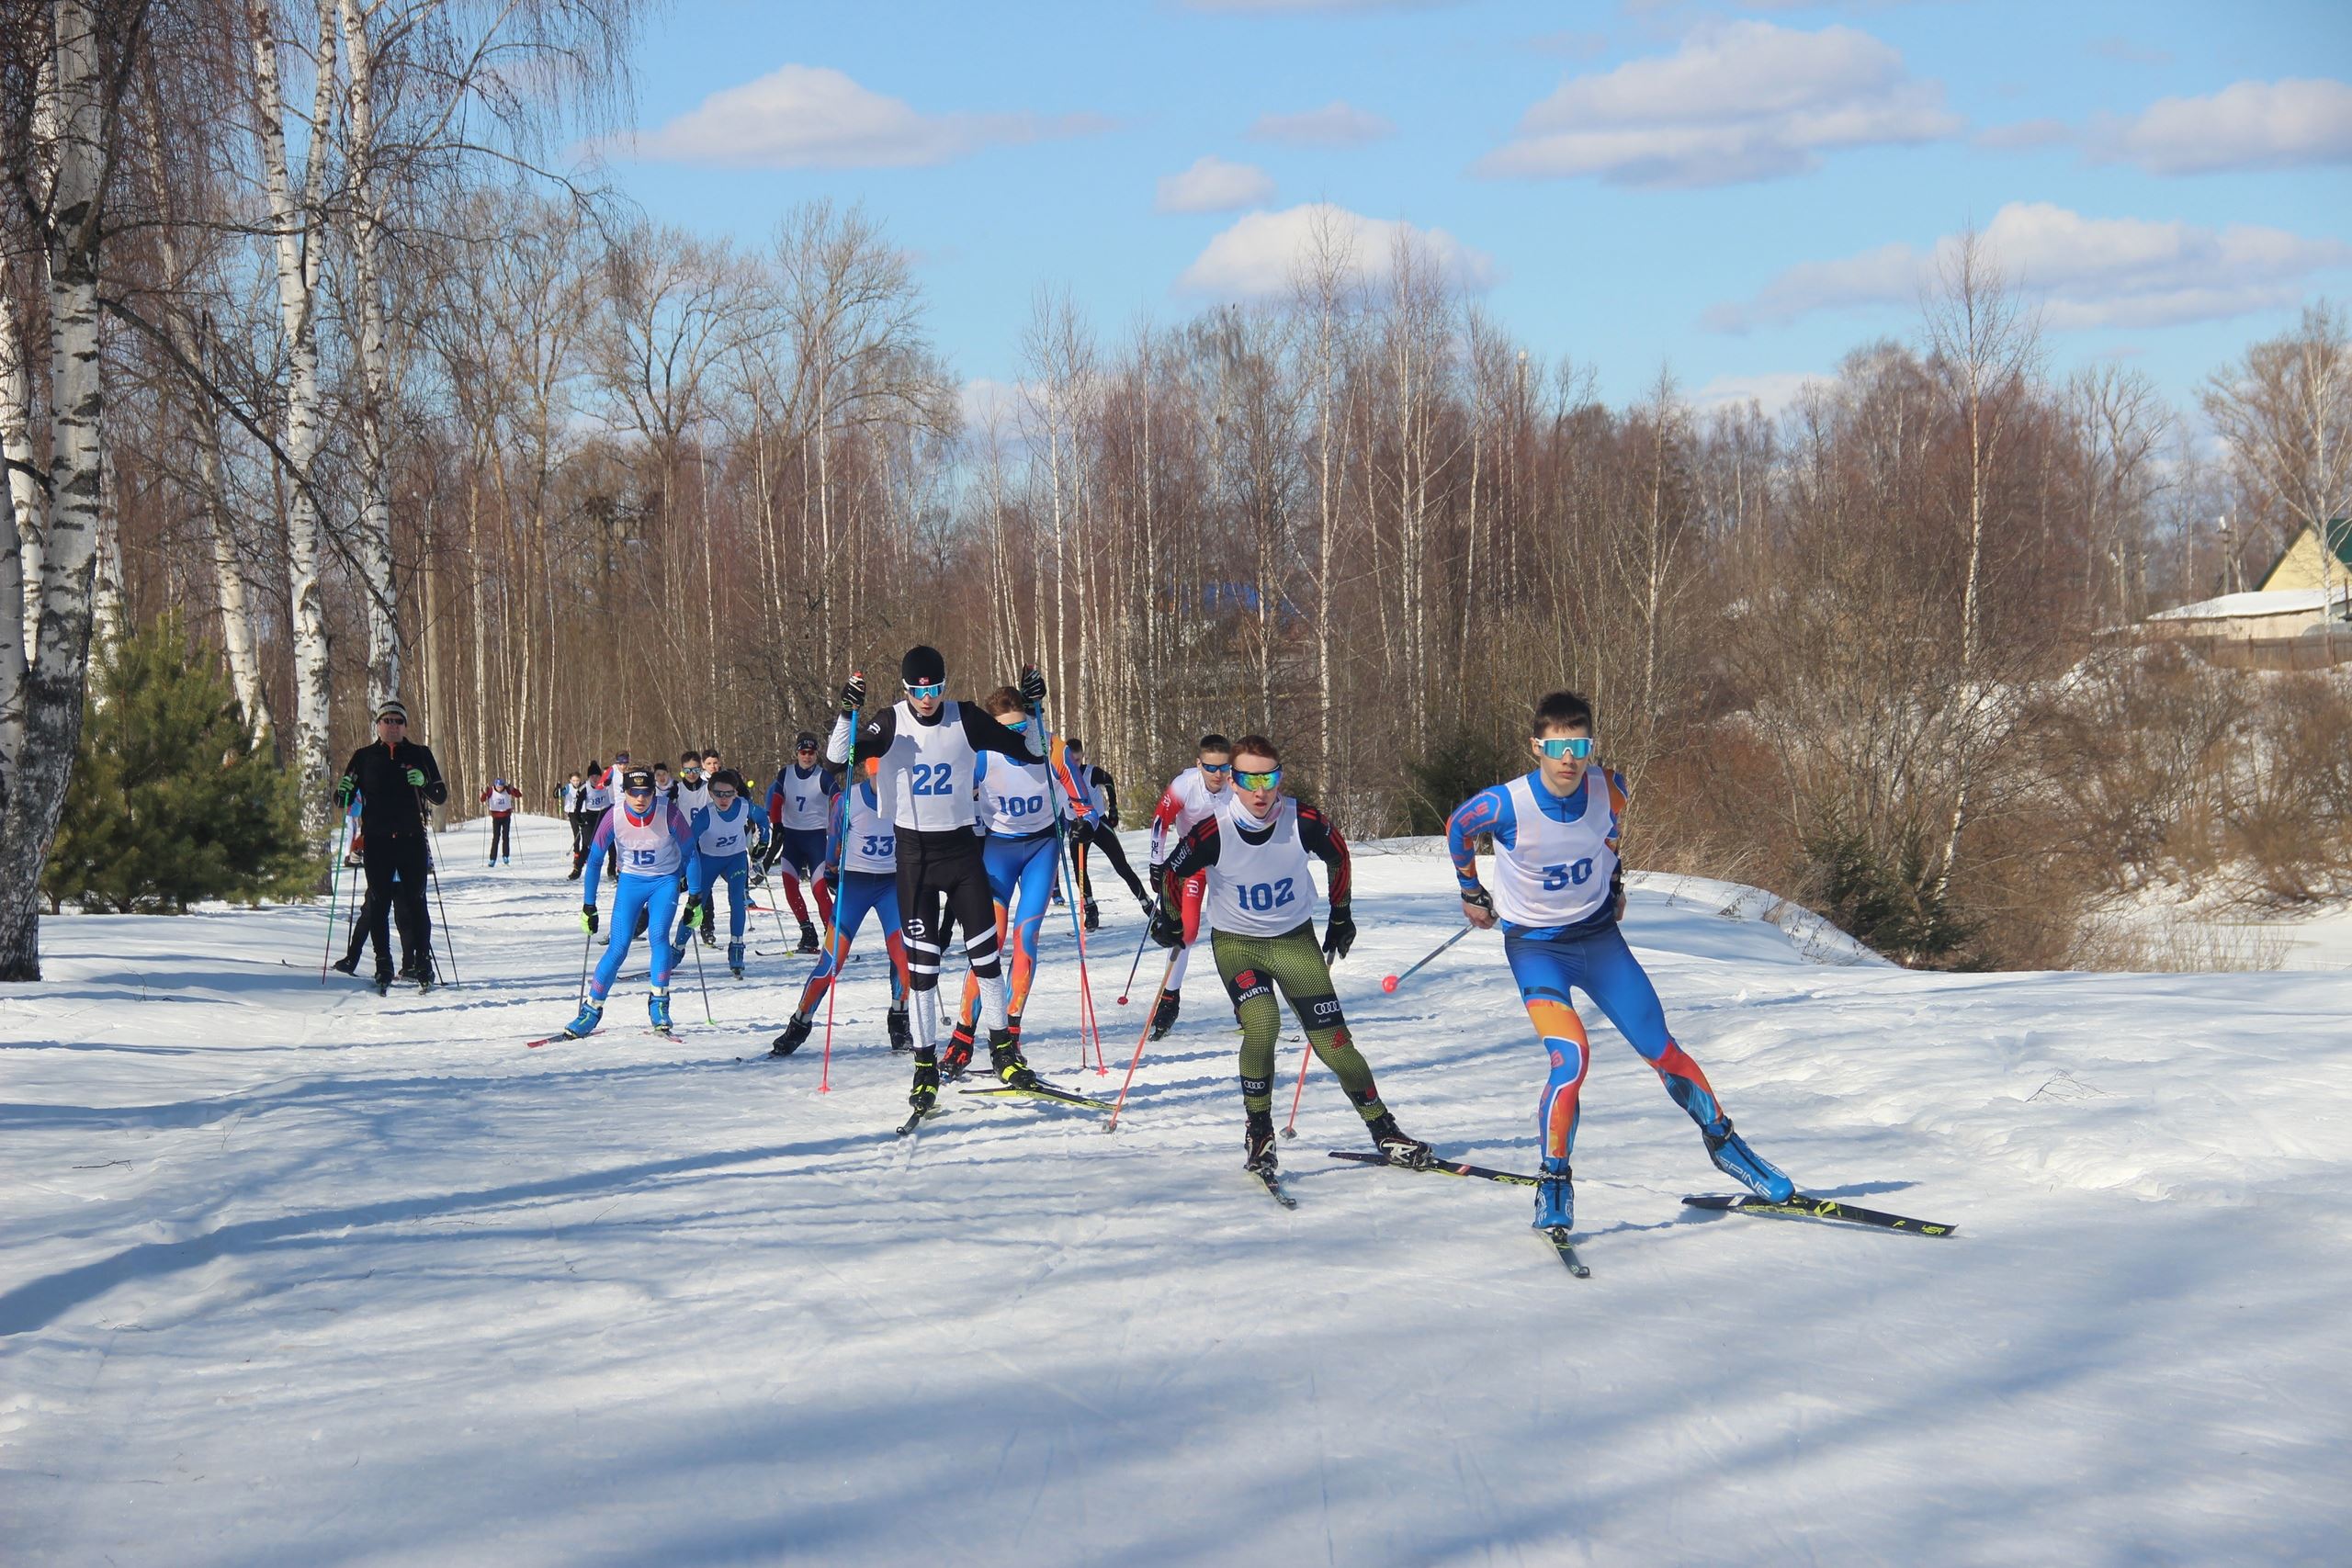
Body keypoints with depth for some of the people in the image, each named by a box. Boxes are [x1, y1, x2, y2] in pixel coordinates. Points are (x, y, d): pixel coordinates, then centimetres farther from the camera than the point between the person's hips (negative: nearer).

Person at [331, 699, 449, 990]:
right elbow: (343, 801, 13)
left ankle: (421, 963, -1)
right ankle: (383, 966, 1)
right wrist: (344, 793, -10)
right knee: (379, 901, -3)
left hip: (411, 839, -1)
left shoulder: (420, 754, 8)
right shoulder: (364, 757, 10)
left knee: (413, 901, -4)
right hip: (377, 841, 1)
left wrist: (424, 784, -14)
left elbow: (441, 797, 7)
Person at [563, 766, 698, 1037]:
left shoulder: (669, 814, -24)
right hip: (630, 881, 1)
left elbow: (690, 853, -10)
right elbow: (594, 860, -7)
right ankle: (591, 1010, 5)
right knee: (618, 949, -7)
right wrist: (588, 906, -5)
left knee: (659, 936, -22)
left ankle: (659, 1005, -9)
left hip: (665, 880, -1)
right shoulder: (614, 817, -20)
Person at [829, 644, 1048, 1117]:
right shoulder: (891, 724, -7)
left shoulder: (966, 720, -3)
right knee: (921, 957, -3)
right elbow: (839, 758, -16)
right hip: (915, 850, -1)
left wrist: (1032, 710, -12)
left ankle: (1003, 1051, 14)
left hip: (962, 846, 1)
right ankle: (925, 1064, 2)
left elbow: (1030, 752, 3)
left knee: (984, 949, 1)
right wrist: (848, 714, -31)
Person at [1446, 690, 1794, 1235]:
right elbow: (1458, 828, -1)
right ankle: (1554, 1185, -7)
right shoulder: (1506, 805, -24)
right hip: (1535, 945, -4)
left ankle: (1723, 1142, 25)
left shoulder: (1608, 787, -14)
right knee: (1571, 1058, -22)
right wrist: (1472, 893, 11)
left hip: (1598, 934, 4)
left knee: (1660, 1049, 4)